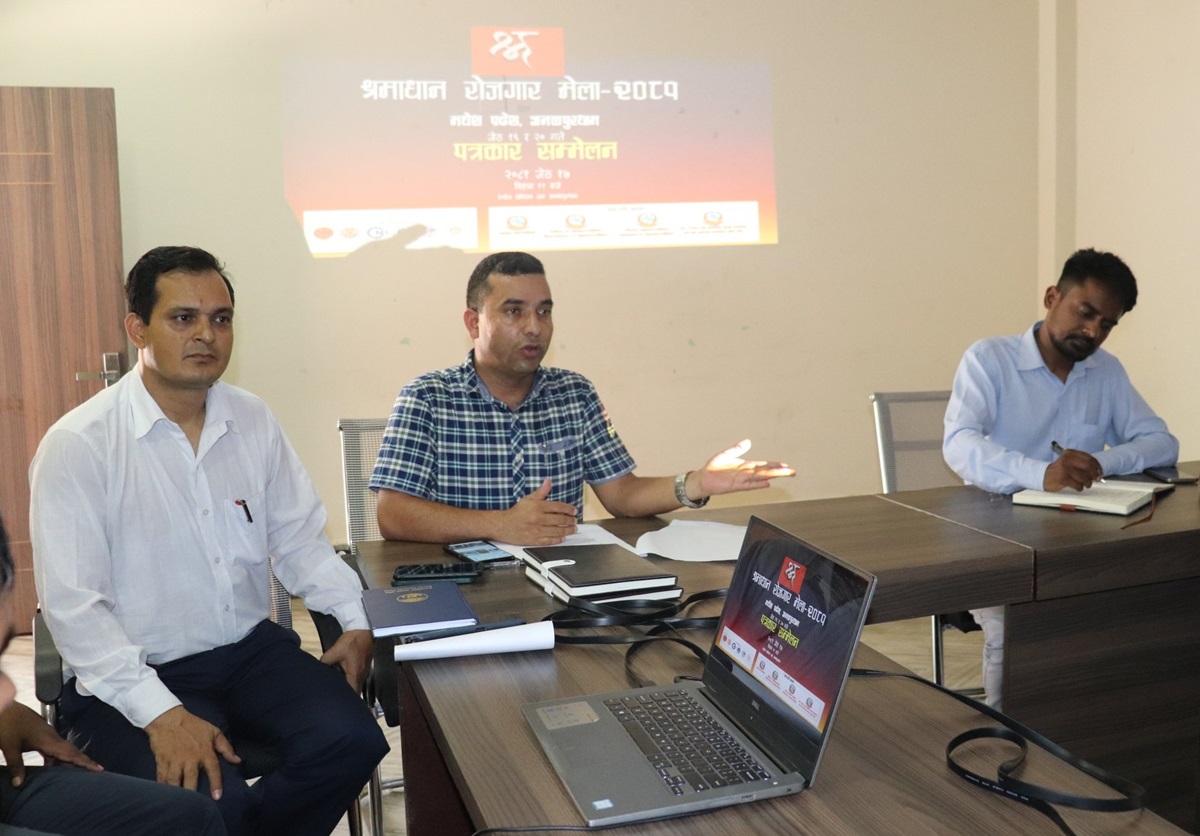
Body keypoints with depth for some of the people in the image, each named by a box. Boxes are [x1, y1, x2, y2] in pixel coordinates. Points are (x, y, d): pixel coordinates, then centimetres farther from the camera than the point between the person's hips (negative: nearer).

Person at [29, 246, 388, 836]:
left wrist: (354, 618, -5)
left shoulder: (252, 421, 5)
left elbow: (300, 539, 11)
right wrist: (161, 714, -24)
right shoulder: (77, 445, -11)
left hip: (252, 648, 5)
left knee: (351, 741, -18)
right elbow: (73, 605, -15)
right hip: (131, 676, -5)